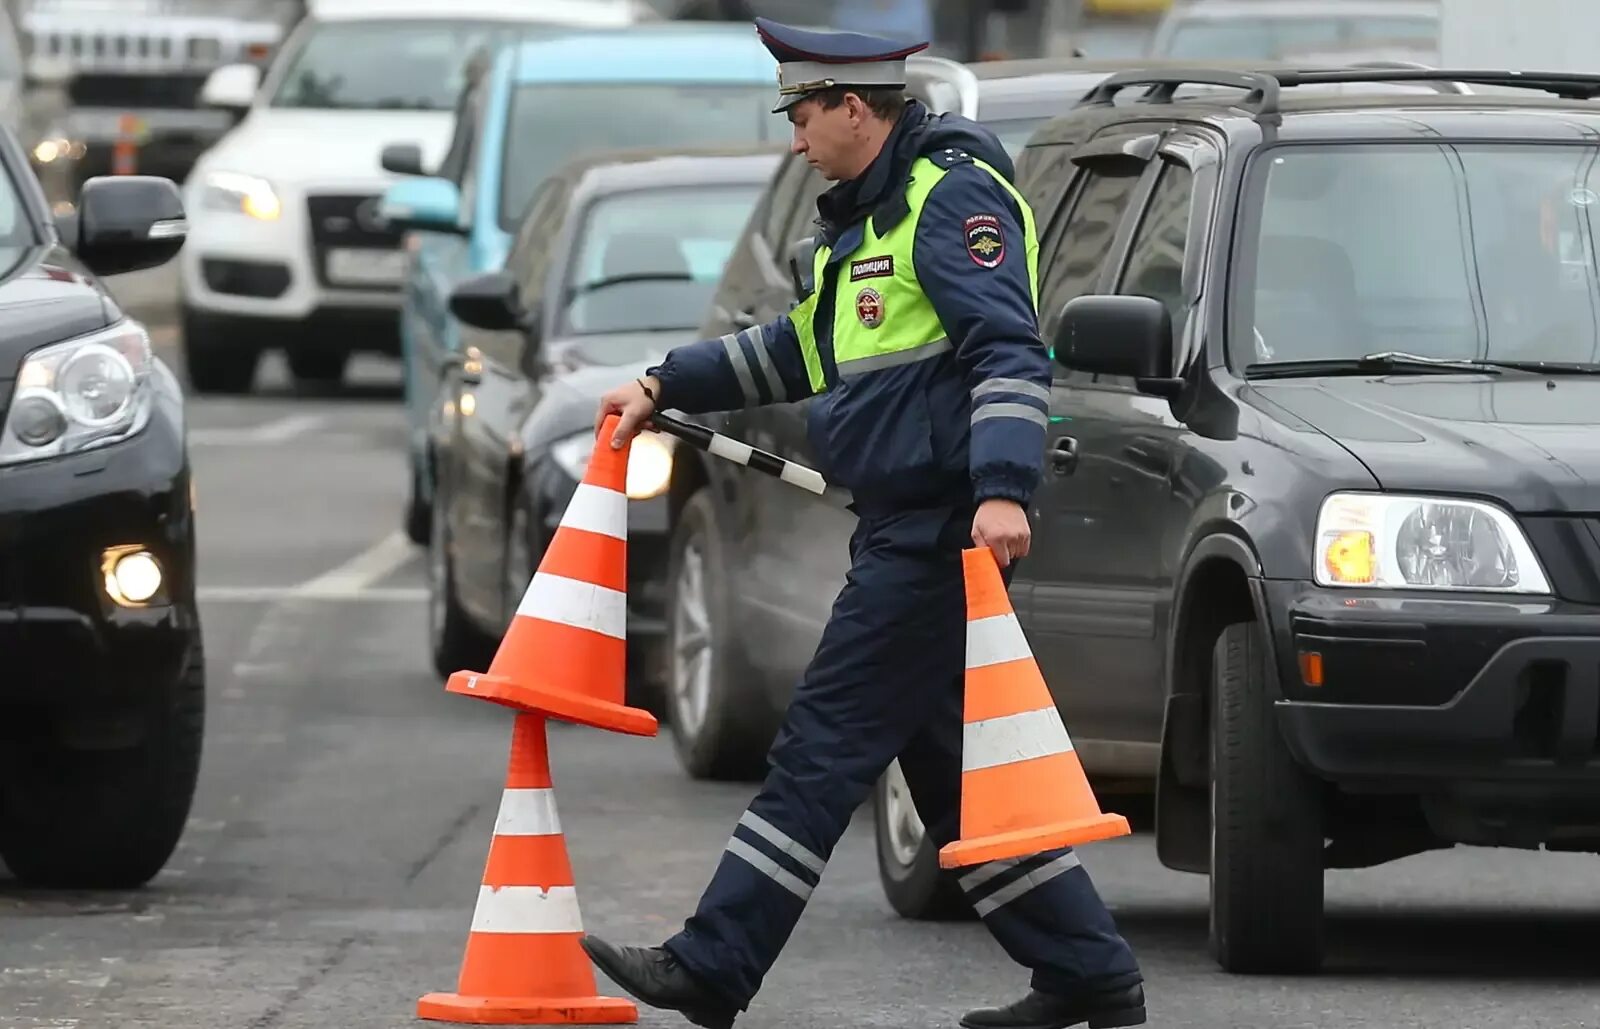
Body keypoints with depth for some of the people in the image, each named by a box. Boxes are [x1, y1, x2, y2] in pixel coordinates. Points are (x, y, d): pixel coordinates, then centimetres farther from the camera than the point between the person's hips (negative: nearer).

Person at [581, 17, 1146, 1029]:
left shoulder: (954, 196, -12)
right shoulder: (869, 214, 21)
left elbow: (1010, 350, -22)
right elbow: (801, 349, 33)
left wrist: (1003, 487, -33)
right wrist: (664, 387, 32)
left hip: (942, 532, -10)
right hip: (907, 529, 10)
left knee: (825, 748, -7)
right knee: (950, 765, 10)